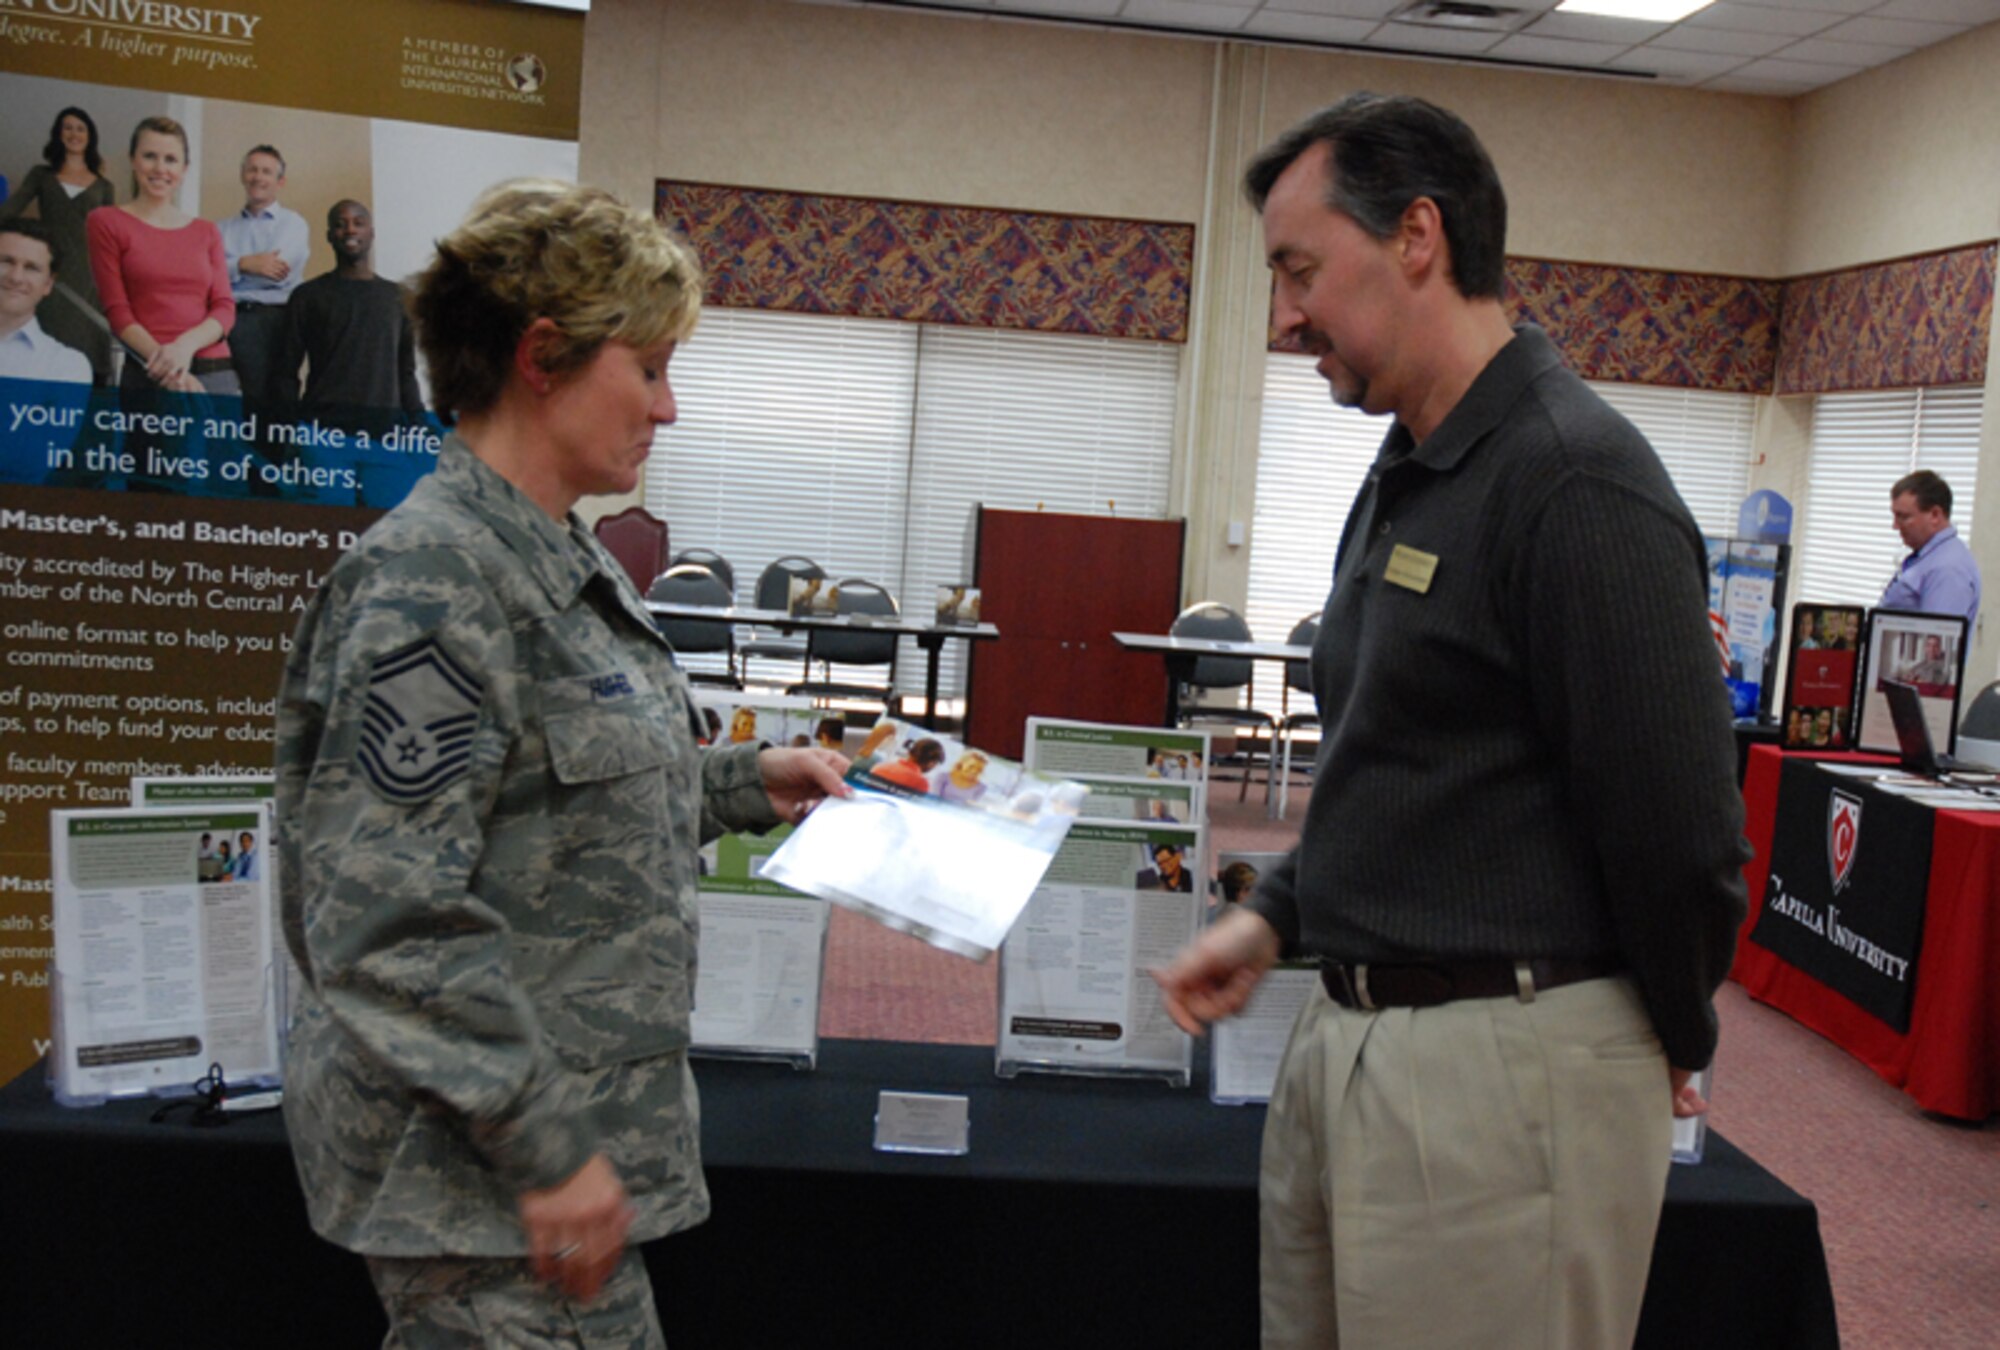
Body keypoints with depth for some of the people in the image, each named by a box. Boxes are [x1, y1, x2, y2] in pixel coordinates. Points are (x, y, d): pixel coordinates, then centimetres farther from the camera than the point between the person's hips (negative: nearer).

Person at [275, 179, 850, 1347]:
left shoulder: (566, 562, 8)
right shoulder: (430, 580, -20)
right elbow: (385, 921, -24)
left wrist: (744, 782, 10)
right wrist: (544, 1150, -21)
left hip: (575, 1126, 9)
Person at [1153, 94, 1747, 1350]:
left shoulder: (1576, 481, -18)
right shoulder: (1406, 474, 12)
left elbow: (1680, 828, -17)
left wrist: (1675, 1041, -2)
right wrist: (1278, 915, 12)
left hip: (1503, 1069, -9)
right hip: (1348, 1036, 9)